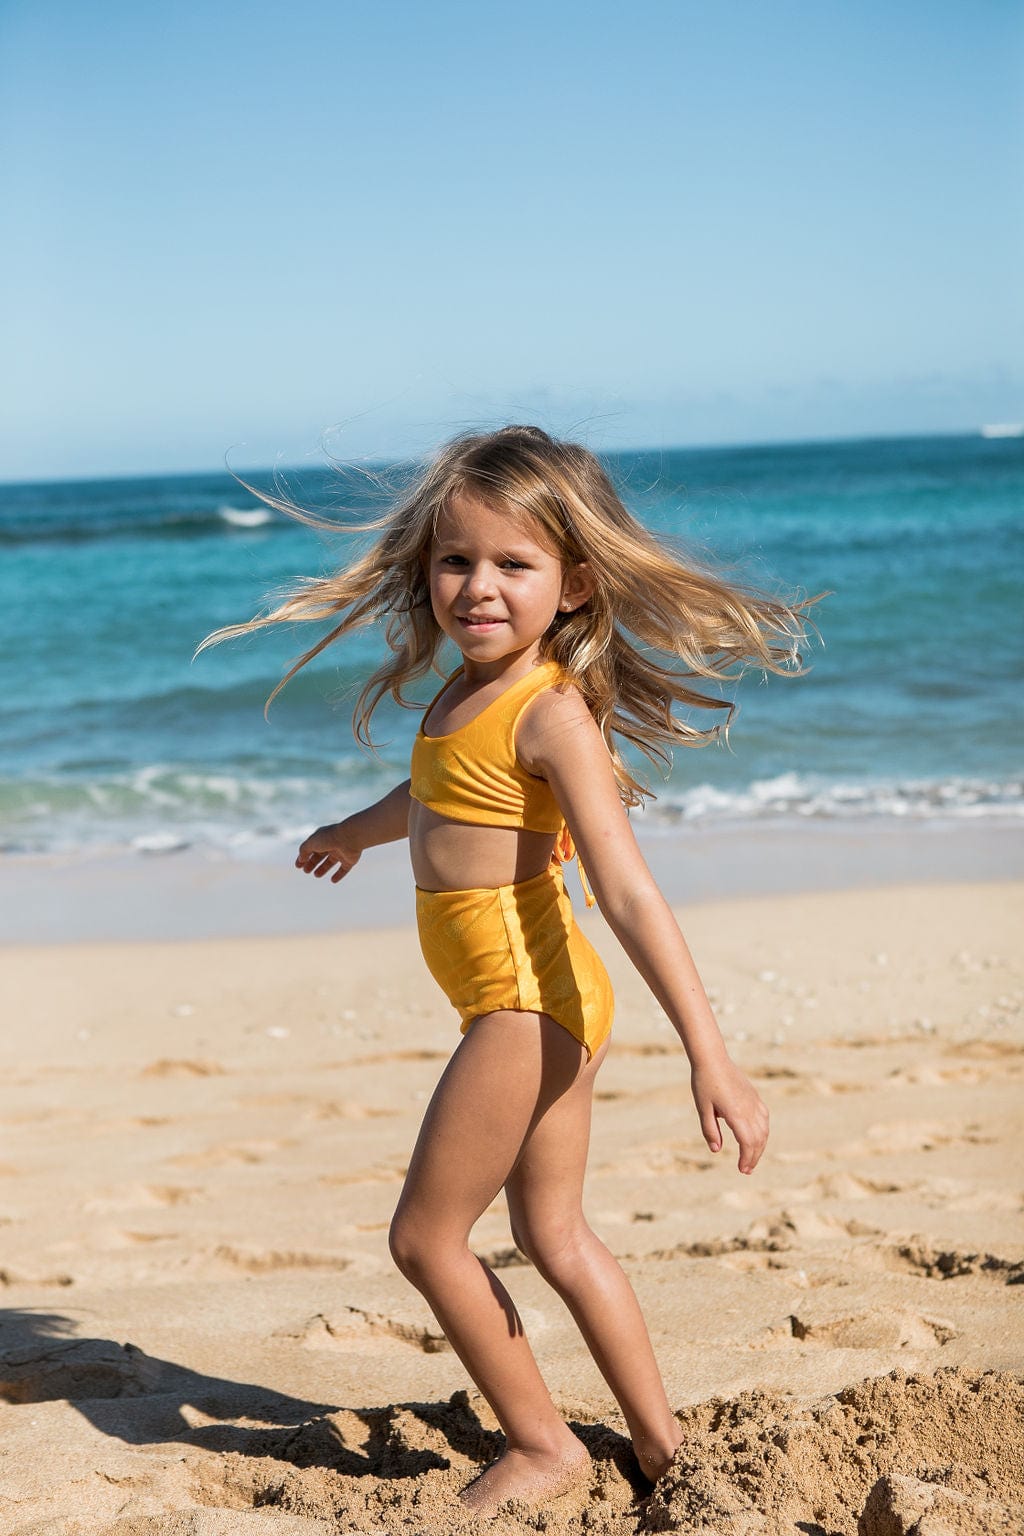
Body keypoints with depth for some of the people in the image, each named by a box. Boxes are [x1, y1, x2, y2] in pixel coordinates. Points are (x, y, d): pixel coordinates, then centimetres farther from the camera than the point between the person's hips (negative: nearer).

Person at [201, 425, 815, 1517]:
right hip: (534, 1007, 9)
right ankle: (660, 1446, 28)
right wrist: (356, 831, 50)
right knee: (555, 1238, 17)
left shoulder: (552, 715, -20)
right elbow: (438, 794, 30)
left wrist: (709, 1055, -31)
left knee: (425, 1235, 1)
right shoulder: (470, 693, 7)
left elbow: (629, 893, -27)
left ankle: (541, 1446, 16)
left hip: (526, 1002, -9)